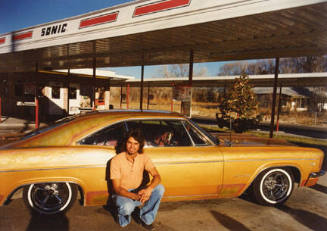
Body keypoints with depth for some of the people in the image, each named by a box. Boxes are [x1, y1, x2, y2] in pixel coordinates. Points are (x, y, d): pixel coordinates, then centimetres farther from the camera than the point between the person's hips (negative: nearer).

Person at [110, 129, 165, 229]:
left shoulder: (144, 157, -8)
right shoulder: (116, 160, -19)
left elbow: (157, 176, -15)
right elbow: (117, 188, -20)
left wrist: (149, 189, -37)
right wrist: (135, 196, -37)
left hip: (138, 191, 4)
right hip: (122, 193, -3)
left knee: (160, 188, -22)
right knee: (128, 207, -37)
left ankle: (146, 218, -3)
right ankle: (123, 218, 2)